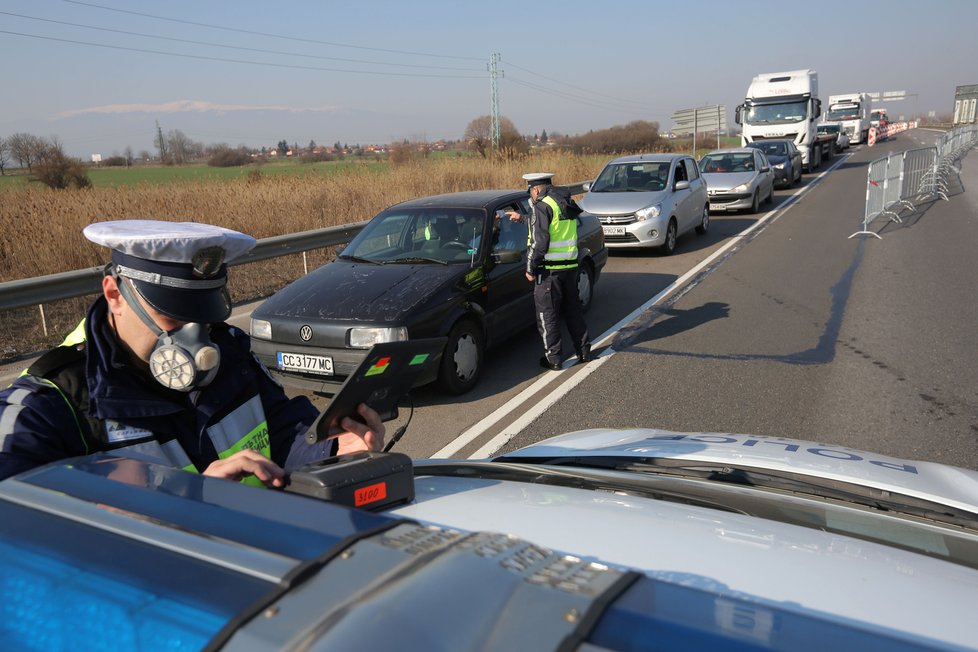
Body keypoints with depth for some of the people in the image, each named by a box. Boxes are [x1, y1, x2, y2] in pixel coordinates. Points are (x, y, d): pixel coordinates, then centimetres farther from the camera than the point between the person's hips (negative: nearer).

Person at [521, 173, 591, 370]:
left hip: (550, 270, -8)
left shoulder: (543, 206, -13)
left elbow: (539, 242, -19)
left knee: (547, 314, 3)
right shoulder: (568, 203, 13)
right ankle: (584, 350, 25)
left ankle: (553, 358, 7)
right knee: (573, 309, 18)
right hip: (571, 265, 8)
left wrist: (530, 268, -9)